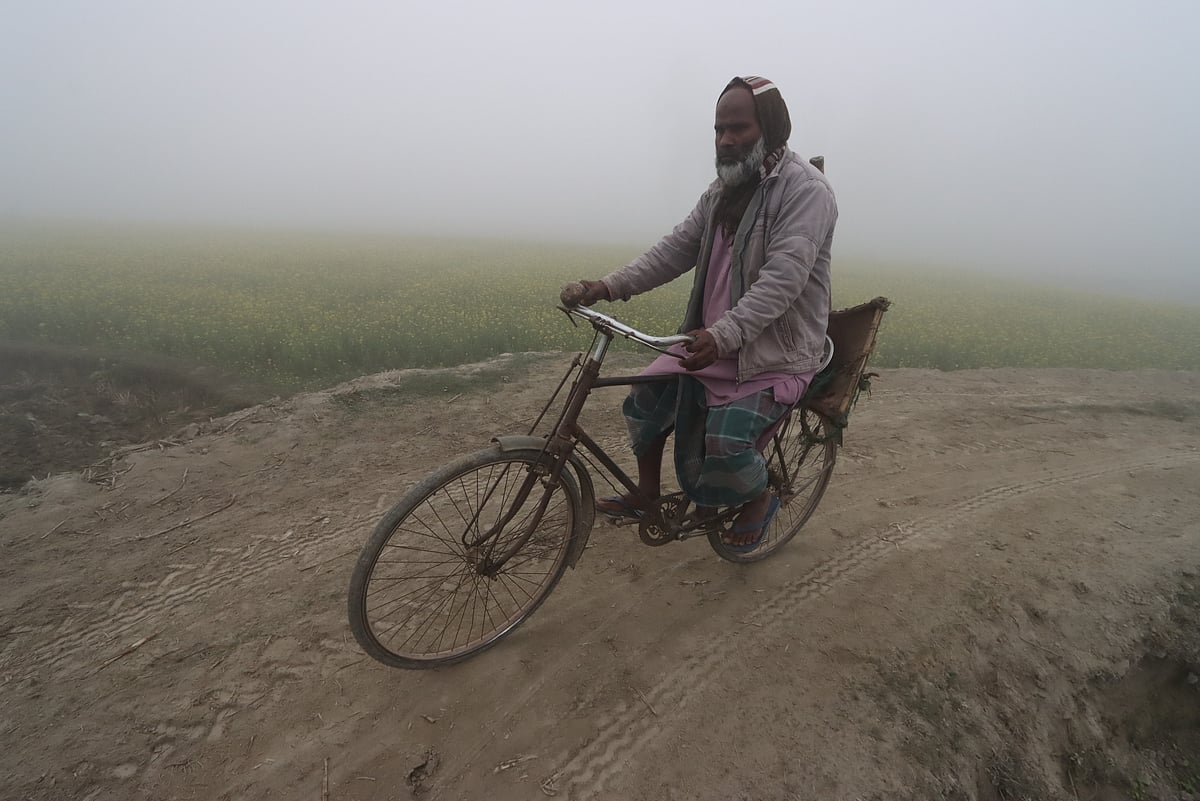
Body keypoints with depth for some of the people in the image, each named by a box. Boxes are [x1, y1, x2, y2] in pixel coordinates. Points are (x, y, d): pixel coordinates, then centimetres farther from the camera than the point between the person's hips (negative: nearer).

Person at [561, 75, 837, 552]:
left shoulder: (805, 189, -14)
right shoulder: (723, 191, 10)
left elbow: (784, 276, -28)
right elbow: (676, 249, 2)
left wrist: (722, 335, -43)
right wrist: (608, 287, -12)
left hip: (776, 352, -7)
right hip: (713, 342, 8)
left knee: (726, 441, -25)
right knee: (646, 398, 1)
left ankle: (759, 500, 10)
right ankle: (647, 496, 23)